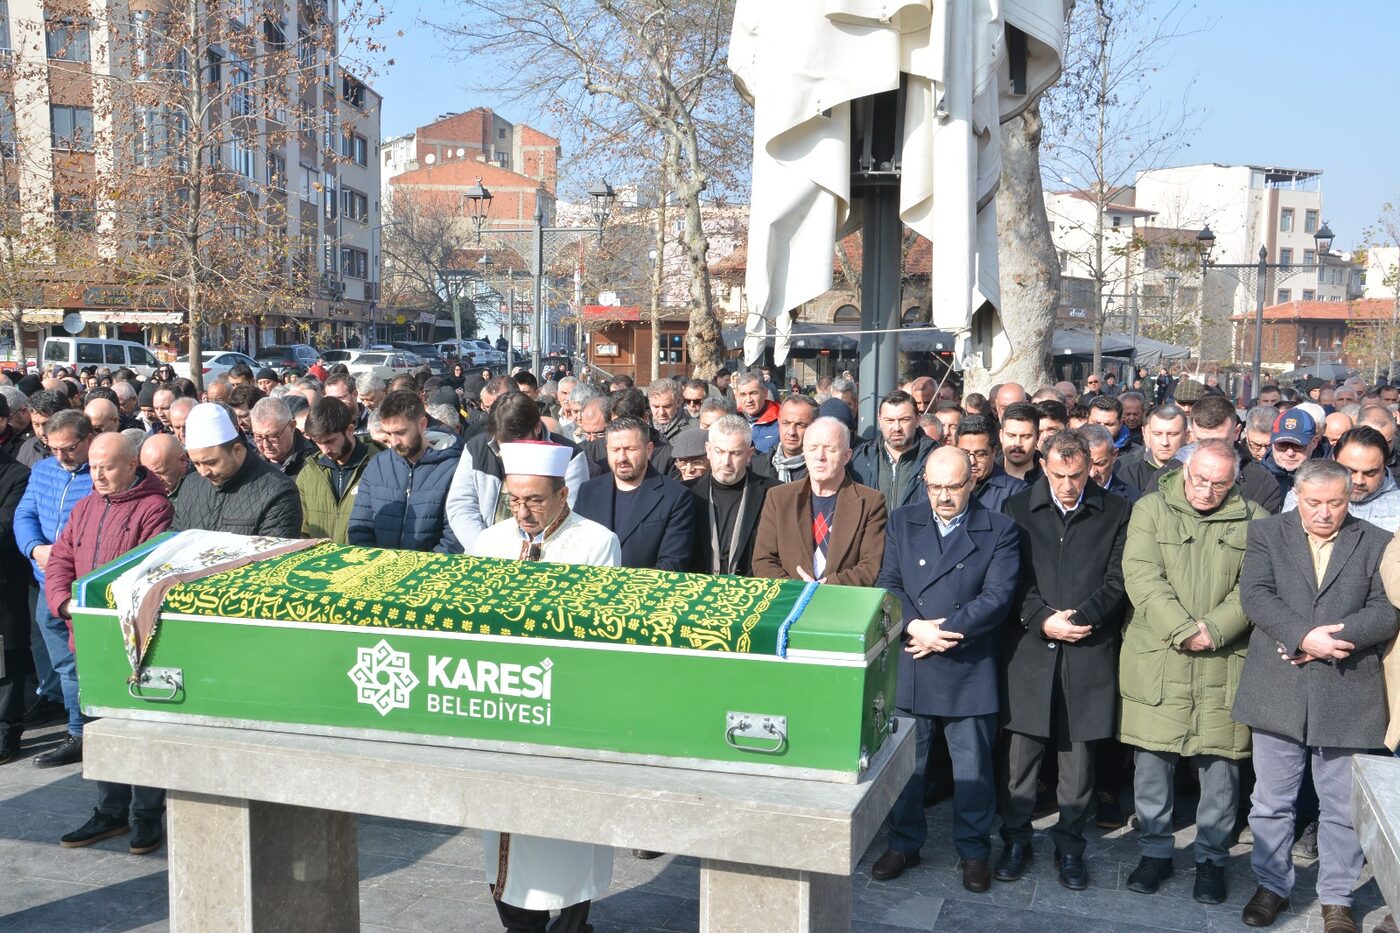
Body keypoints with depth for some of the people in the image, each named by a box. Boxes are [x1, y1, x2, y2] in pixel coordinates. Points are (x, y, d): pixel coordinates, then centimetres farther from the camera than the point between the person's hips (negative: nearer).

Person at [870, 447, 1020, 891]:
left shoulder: (999, 530, 0)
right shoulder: (902, 522, 8)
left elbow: (998, 595, -9)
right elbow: (888, 584, 2)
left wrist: (943, 632, -14)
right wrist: (913, 626, -16)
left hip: (970, 668, -2)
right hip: (908, 667, 2)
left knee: (972, 766, 7)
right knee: (903, 761, 11)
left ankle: (974, 851, 24)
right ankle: (904, 843, 27)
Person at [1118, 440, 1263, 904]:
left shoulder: (1254, 520, 6)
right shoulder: (1151, 509, 3)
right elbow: (1142, 575, -7)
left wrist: (1213, 630, -15)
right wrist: (1182, 630, -16)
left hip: (1224, 664, 1)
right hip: (1156, 661, 0)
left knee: (1220, 763, 5)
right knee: (1151, 760, 5)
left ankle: (1212, 859, 22)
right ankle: (1154, 851, 22)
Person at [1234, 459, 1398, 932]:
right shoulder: (1266, 532, 3)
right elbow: (1256, 594, -9)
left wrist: (1333, 638, -17)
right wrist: (1305, 637, -21)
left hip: (1347, 695, 0)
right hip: (1278, 692, 1)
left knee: (1343, 806, 9)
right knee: (1271, 801, 12)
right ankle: (1272, 885, 29)